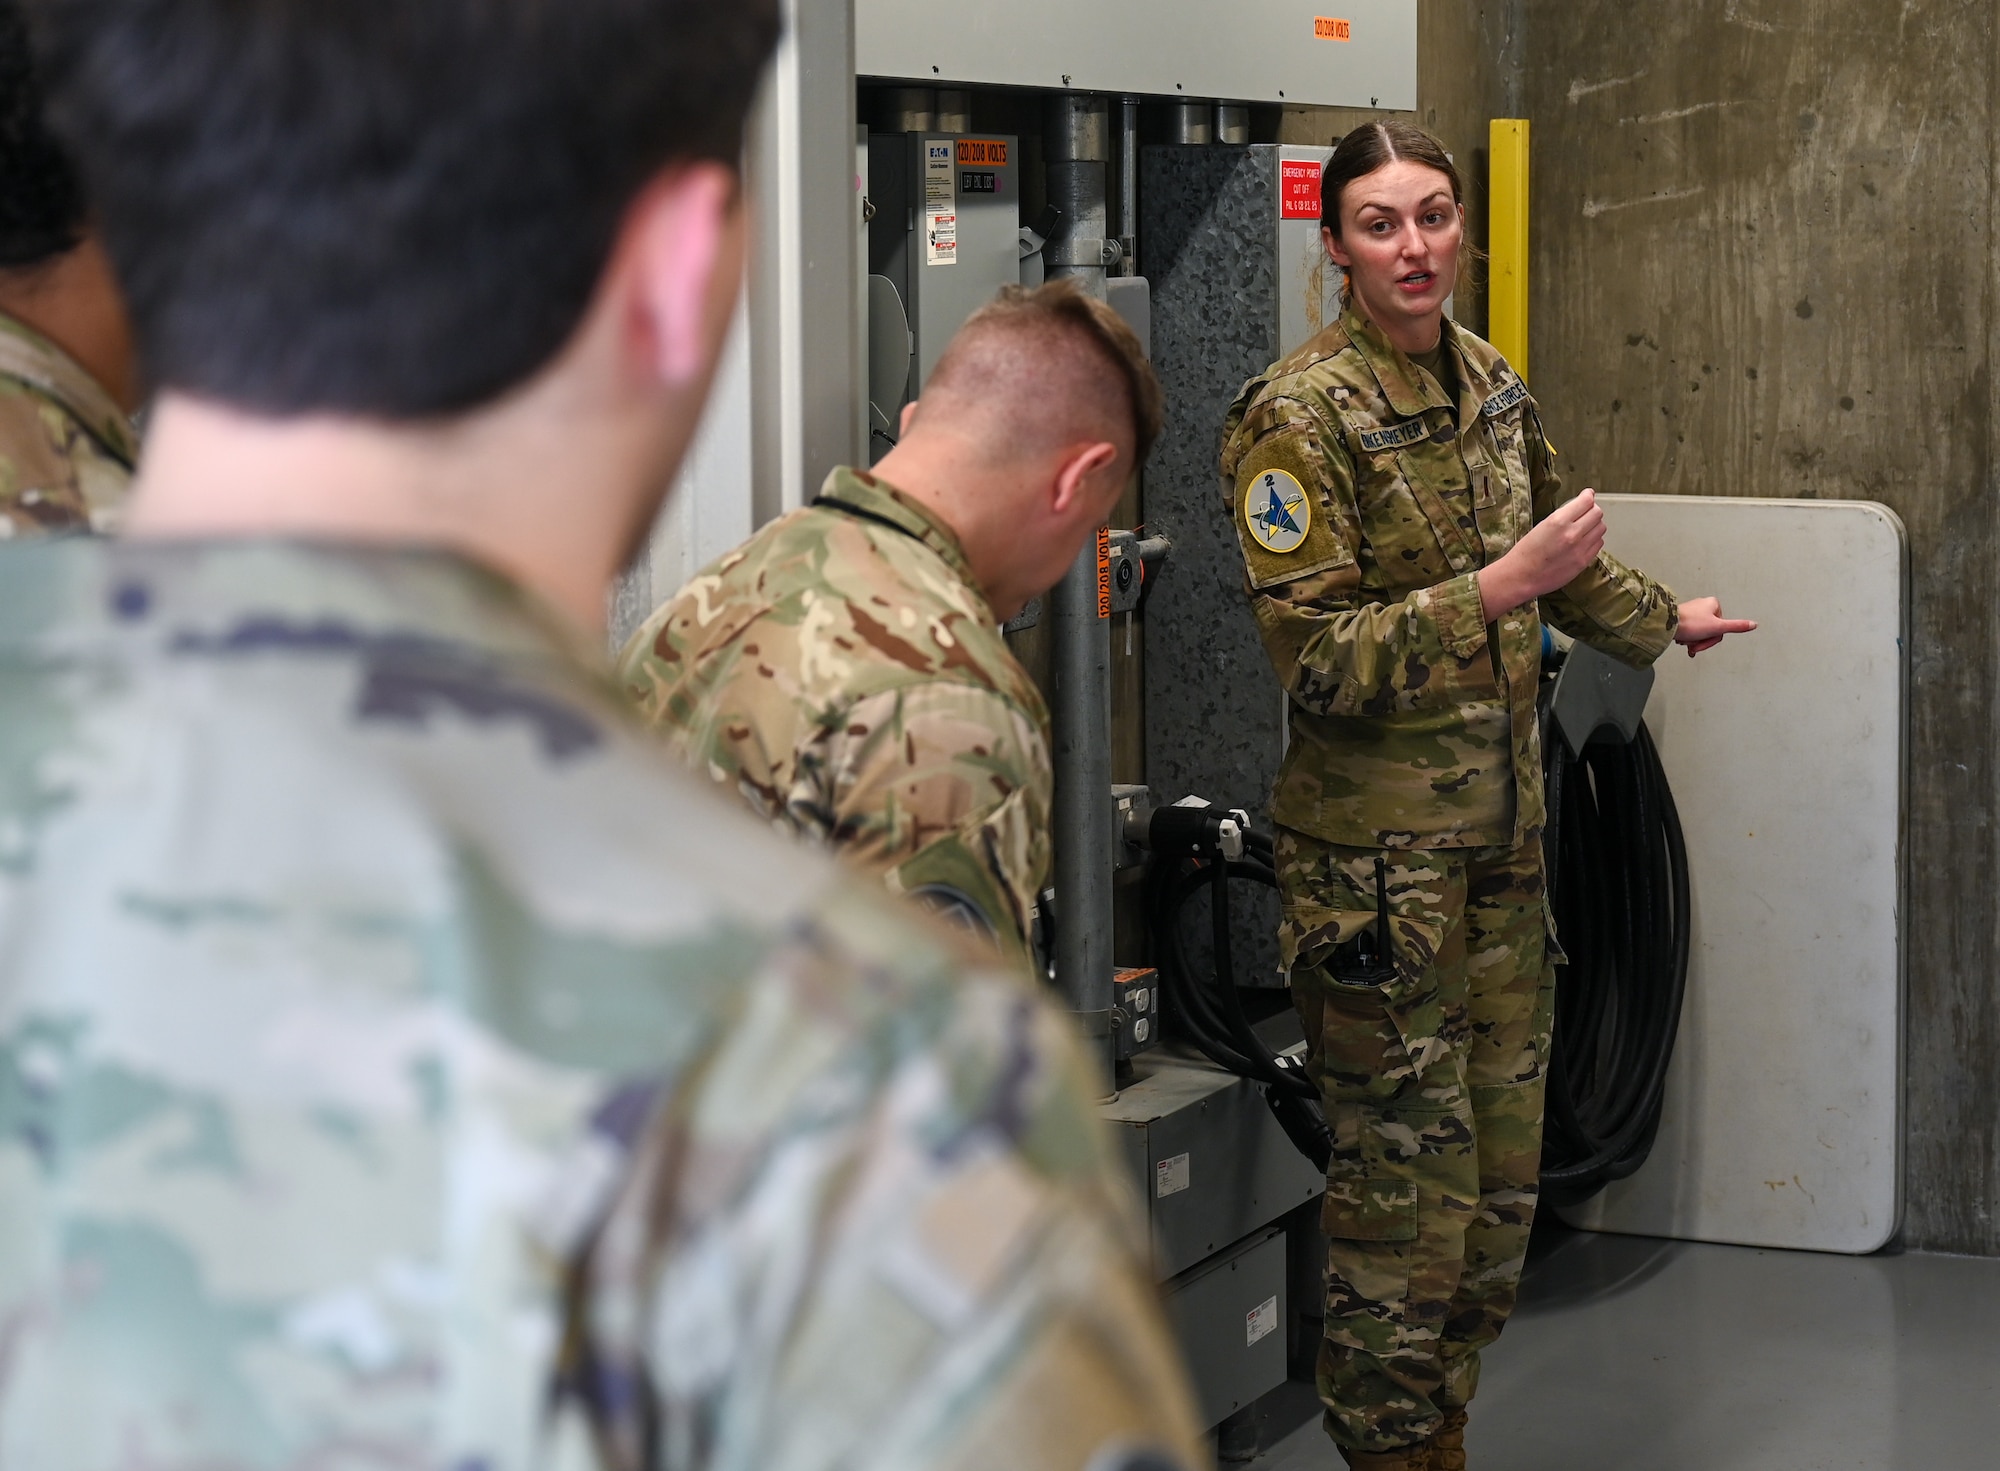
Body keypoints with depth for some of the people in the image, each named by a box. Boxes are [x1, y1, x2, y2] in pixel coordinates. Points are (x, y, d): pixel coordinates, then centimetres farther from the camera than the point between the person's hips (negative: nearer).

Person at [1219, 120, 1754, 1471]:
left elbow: (1562, 560, 29)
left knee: (1502, 1173, 12)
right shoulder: (1298, 419, -14)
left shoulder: (1493, 388, 9)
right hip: (1380, 851, -7)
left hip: (1504, 834, 7)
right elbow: (1320, 660, -19)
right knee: (1406, 1186, -4)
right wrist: (1499, 592, -24)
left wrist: (1663, 619, 43)